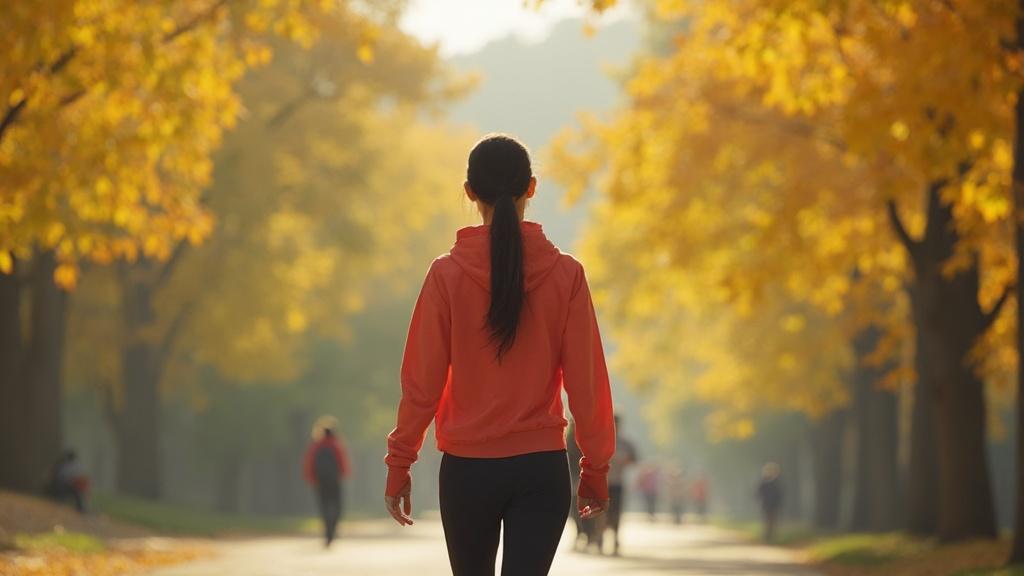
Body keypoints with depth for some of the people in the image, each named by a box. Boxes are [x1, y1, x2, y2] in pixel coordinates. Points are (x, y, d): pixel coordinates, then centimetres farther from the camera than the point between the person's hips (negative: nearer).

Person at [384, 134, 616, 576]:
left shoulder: (447, 274, -7)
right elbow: (586, 382, -3)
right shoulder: (565, 274, -5)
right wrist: (596, 468, 8)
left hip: (466, 469, 1)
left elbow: (421, 382, -5)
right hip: (543, 468, 0)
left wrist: (399, 463, 5)